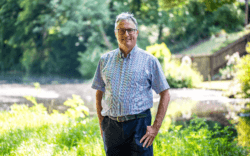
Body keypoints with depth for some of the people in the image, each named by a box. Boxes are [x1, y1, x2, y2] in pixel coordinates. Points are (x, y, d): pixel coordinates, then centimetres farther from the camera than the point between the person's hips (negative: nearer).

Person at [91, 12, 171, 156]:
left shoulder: (149, 60, 2)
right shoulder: (105, 60, 11)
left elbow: (165, 95, 2)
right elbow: (99, 93, 17)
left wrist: (156, 127, -5)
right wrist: (102, 123, 7)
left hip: (138, 124, -3)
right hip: (111, 126, 3)